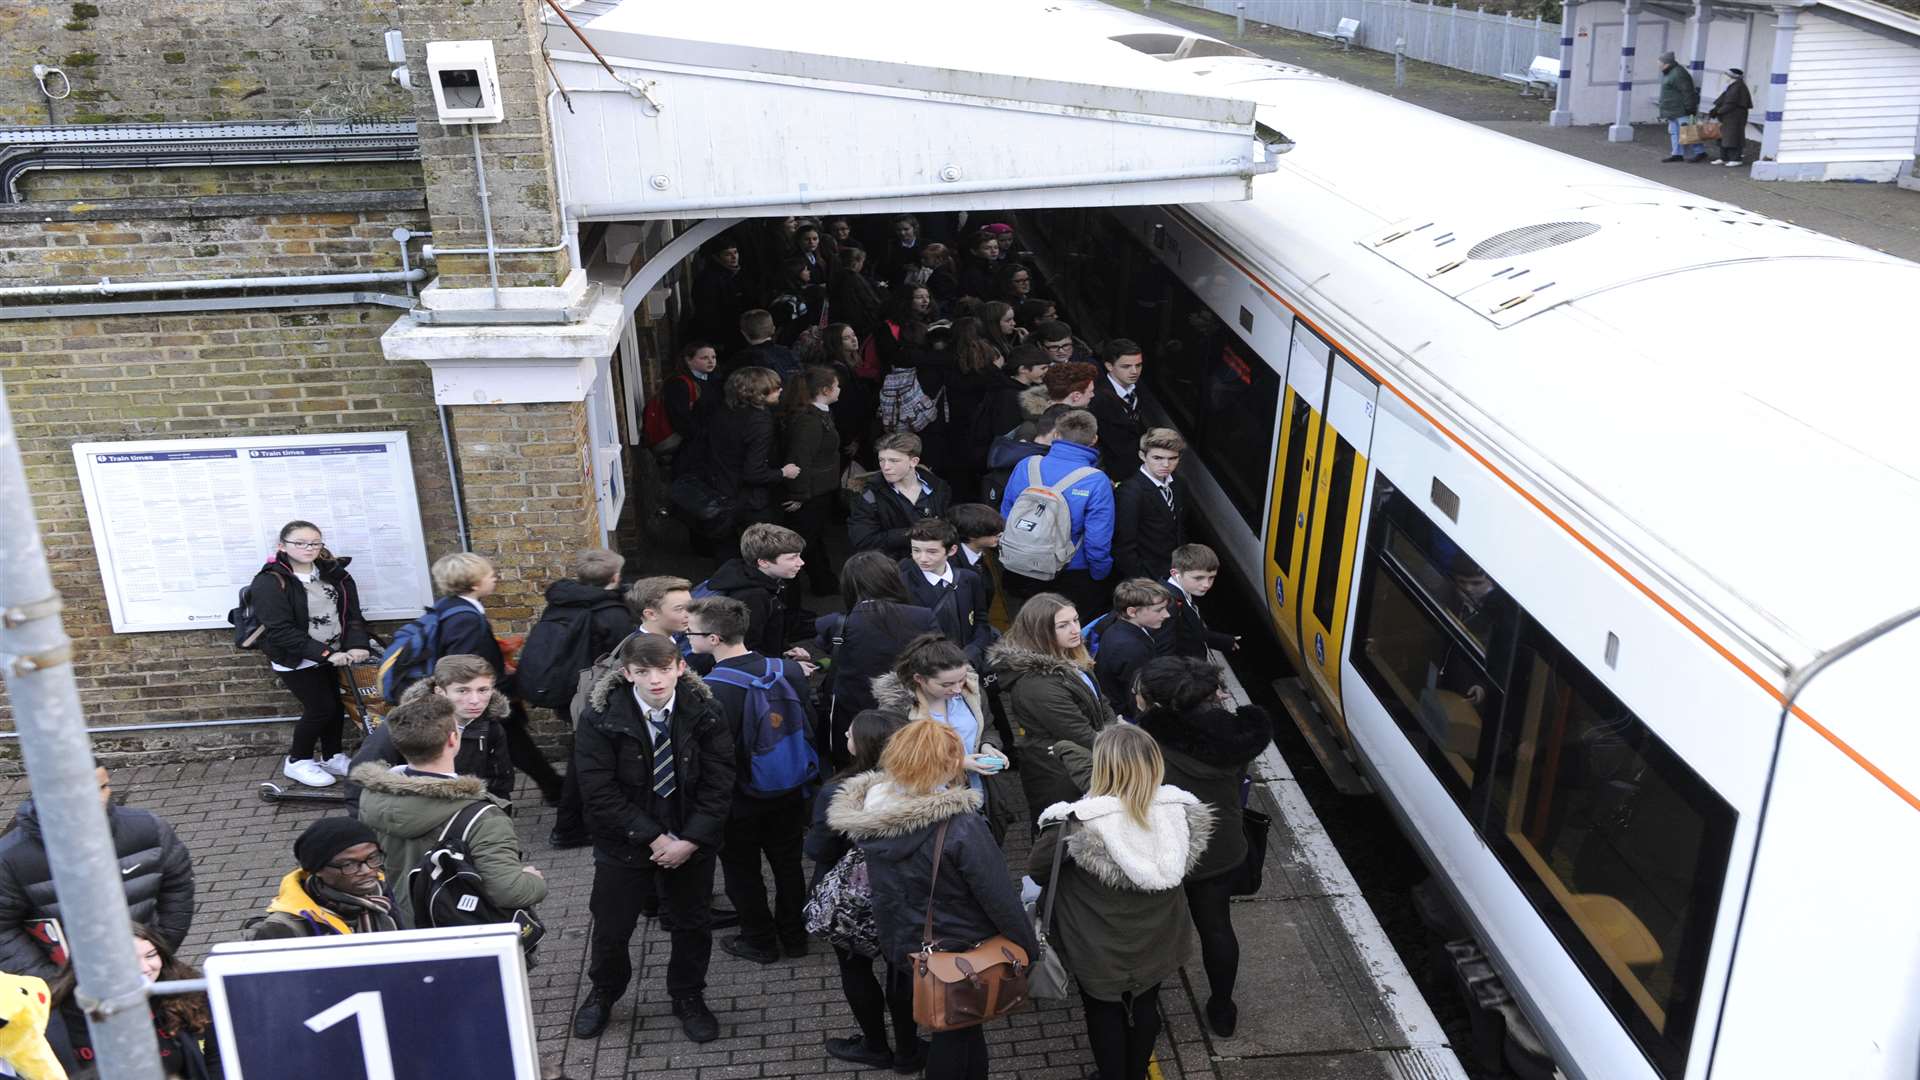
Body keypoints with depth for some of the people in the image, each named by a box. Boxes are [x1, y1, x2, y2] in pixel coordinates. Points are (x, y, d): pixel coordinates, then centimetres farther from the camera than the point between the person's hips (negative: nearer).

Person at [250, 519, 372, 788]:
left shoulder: (333, 574, 0)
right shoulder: (269, 582, -17)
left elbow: (352, 613, -2)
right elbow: (280, 630, -23)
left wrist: (356, 645, -20)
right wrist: (324, 653, -28)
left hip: (332, 655, 6)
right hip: (296, 660, -5)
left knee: (337, 705, 10)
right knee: (321, 708, -4)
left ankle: (333, 758, 30)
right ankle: (297, 762, 17)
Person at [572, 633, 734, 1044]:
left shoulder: (703, 712, -13)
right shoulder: (600, 717, -18)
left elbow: (719, 784, -10)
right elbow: (600, 792, -17)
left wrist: (689, 841, -17)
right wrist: (653, 839, -19)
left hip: (692, 840, 1)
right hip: (624, 841, -1)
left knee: (693, 925, 14)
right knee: (610, 928, 14)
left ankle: (688, 998, 38)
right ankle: (602, 994, 42)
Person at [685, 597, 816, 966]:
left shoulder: (708, 691, -27)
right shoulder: (788, 670, -12)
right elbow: (809, 728, 0)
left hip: (739, 800, -5)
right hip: (788, 793, 5)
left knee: (742, 872, 17)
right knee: (788, 864, 21)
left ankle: (760, 941, 30)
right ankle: (794, 935, 36)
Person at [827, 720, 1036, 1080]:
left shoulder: (871, 817, -11)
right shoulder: (960, 825, -29)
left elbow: (882, 891, 0)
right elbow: (1000, 897, -22)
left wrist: (894, 948, 13)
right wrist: (1029, 946, -7)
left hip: (905, 946, 5)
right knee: (960, 1034, 17)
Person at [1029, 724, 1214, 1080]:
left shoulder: (1078, 824, -33)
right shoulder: (1179, 811, -20)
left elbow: (1037, 869, -17)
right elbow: (1189, 862, 0)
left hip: (1100, 947, -4)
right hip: (1157, 940, 4)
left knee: (1105, 1013, 22)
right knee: (1146, 1006, 27)